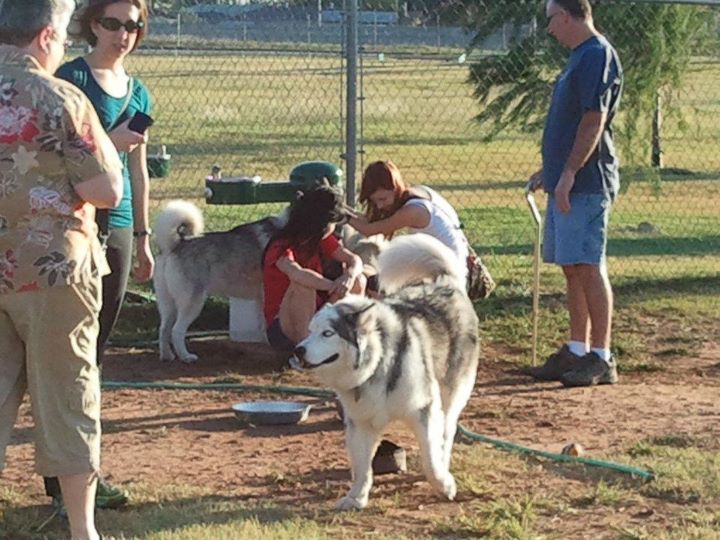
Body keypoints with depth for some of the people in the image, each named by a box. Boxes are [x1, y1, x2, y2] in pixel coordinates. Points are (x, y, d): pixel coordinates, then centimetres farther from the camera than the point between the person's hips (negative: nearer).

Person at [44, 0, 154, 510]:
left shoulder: (138, 93, 15)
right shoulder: (69, 79, -6)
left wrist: (144, 238, 21)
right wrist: (109, 143, -22)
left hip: (118, 226, 7)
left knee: (96, 348, 10)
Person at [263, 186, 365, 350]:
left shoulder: (322, 240, 2)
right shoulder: (282, 247, -21)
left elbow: (354, 260, -4)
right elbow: (296, 274, -42)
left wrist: (349, 276, -27)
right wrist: (335, 286, -40)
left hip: (315, 318, 7)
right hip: (281, 329, -7)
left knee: (357, 281, -8)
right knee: (303, 285, -35)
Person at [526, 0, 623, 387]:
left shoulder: (597, 56, -13)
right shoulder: (580, 57, 19)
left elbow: (594, 122, -20)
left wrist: (569, 173, -23)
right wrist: (549, 170, 25)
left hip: (586, 184, -10)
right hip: (567, 182, 10)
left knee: (587, 267, -10)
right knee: (571, 267, 11)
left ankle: (602, 358, -9)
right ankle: (576, 352, 17)